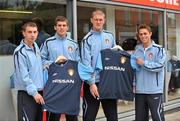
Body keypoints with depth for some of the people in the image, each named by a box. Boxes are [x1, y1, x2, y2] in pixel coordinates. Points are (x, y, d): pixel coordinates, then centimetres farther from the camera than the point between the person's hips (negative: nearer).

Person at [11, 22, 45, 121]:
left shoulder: (36, 47, 9)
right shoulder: (20, 52, -15)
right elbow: (24, 76, -19)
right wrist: (34, 92, -21)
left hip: (39, 91, 8)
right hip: (27, 93, -8)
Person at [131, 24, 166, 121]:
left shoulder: (159, 49, -2)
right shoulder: (136, 51, 11)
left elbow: (159, 66, -14)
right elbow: (133, 68, 12)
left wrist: (143, 63, -10)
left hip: (155, 90, -5)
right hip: (140, 90, 5)